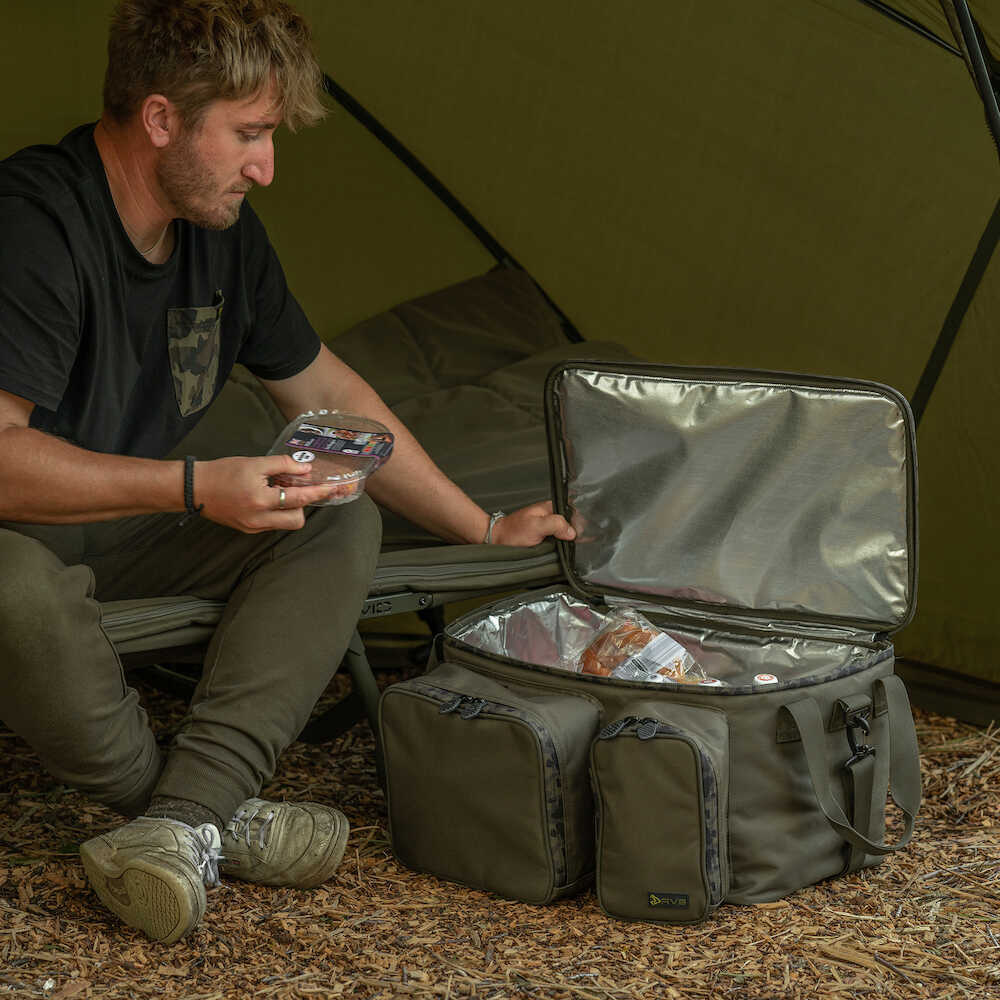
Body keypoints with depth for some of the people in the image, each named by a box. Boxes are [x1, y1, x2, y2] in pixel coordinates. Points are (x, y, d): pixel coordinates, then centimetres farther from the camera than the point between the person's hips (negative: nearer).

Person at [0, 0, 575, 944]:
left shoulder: (222, 230, -1)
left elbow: (329, 394, 12)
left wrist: (486, 529, 12)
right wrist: (197, 488, -39)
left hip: (125, 529, 8)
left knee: (342, 522, -8)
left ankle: (179, 824, -24)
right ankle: (211, 814, -16)